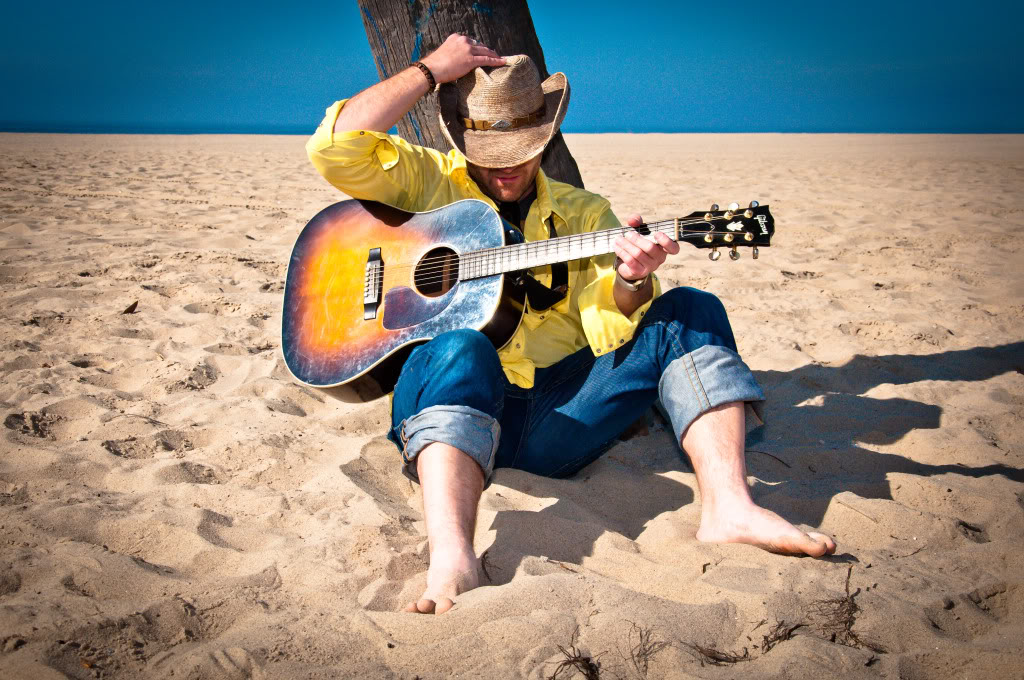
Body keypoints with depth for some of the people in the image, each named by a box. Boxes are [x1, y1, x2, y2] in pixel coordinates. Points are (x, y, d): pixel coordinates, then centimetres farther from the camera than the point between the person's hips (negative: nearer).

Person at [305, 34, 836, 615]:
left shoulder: (583, 211, 18)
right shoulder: (427, 184, 15)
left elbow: (608, 327, 3)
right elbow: (334, 148, -3)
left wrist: (629, 281, -20)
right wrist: (430, 72, 0)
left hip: (560, 418, 3)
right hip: (452, 400, -2)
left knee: (690, 312, -12)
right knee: (461, 351, -37)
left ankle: (729, 508, -28)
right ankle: (452, 561, -55)